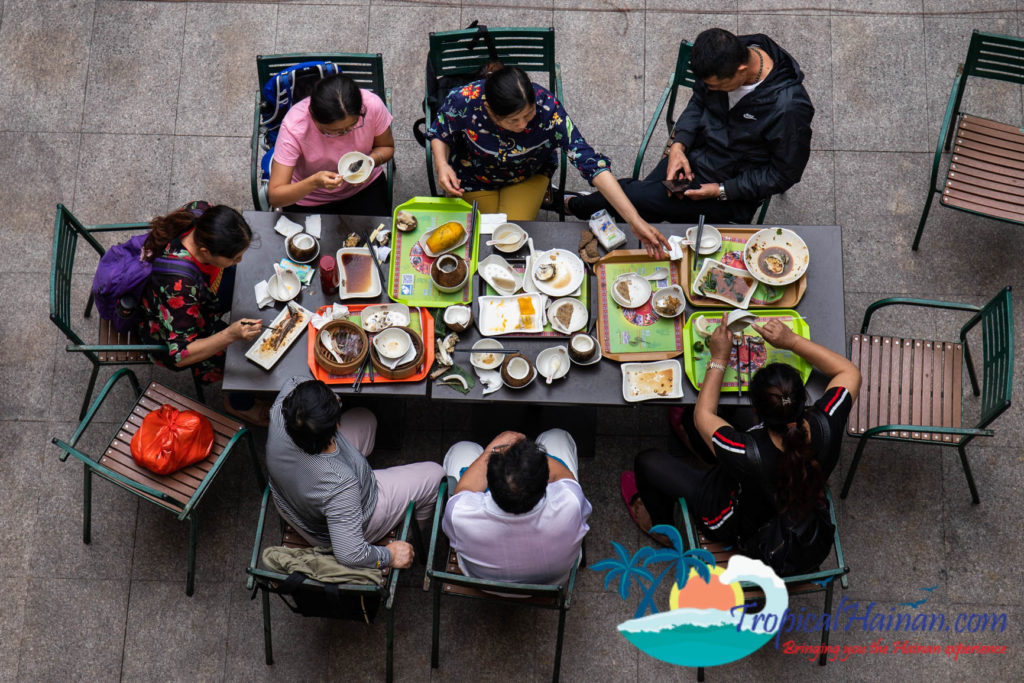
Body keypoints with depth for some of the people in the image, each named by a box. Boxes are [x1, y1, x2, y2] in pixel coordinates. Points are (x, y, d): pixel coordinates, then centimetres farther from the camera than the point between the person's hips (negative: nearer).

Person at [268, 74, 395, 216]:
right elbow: (274, 196, -29)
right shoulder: (293, 128, -32)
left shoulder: (372, 105, -27)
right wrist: (314, 182, -46)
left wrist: (371, 161, -26)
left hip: (365, 187, 3)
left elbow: (387, 147, -3)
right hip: (310, 200, -3)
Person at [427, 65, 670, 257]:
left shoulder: (547, 108, -38)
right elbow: (439, 133, -12)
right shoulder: (464, 101, -36)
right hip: (474, 179, 0)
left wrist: (635, 221, -45)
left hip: (527, 176, 0)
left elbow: (591, 163, -39)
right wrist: (442, 166, -35)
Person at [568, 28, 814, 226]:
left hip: (733, 189, -6)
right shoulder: (727, 56, -12)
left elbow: (784, 174, -17)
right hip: (694, 156, 6)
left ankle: (574, 205, 15)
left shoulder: (788, 107, -30)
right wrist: (678, 145, -9)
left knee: (635, 196, -13)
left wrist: (721, 191, -19)